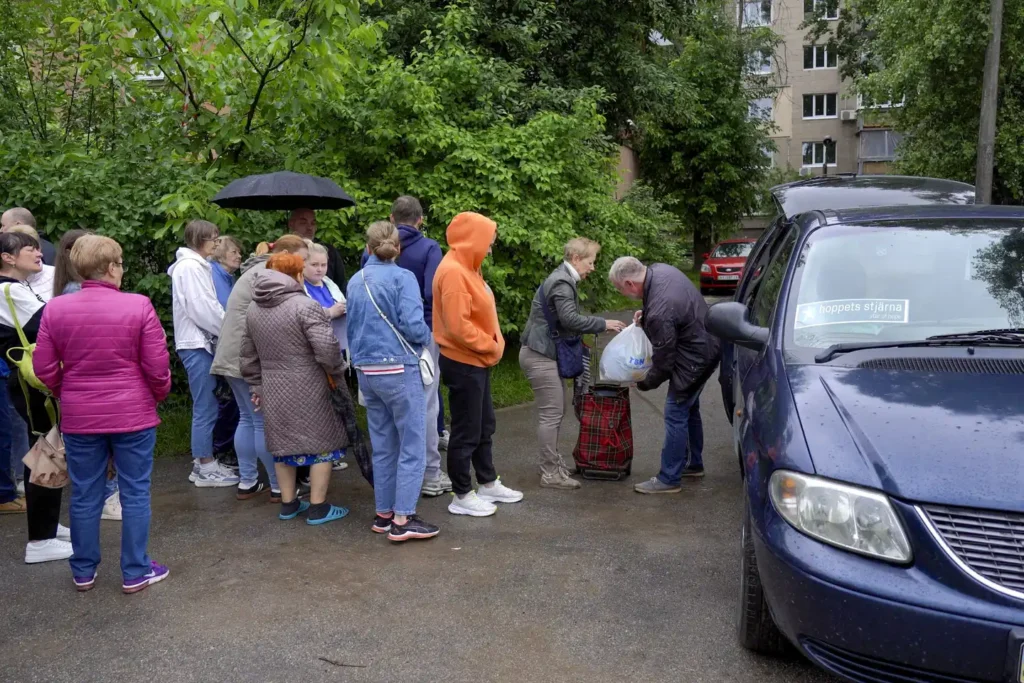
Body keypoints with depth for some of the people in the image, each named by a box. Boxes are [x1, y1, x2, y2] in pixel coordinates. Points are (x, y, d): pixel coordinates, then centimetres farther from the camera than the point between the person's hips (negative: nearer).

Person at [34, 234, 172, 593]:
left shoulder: (55, 309, -4)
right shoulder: (139, 306, -13)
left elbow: (44, 368, 1)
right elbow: (157, 366, -11)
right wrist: (159, 395, 9)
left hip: (79, 417, 3)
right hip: (133, 415, -3)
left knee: (84, 495, 14)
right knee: (135, 493, 8)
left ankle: (83, 571, 27)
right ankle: (135, 572, 16)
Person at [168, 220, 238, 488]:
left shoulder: (197, 265, 16)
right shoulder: (189, 266, -13)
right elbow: (200, 308, -19)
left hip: (201, 342, 10)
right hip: (195, 343, -10)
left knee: (205, 407, 14)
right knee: (206, 408, -5)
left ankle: (203, 462, 21)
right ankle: (205, 470, 1)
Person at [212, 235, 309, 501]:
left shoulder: (260, 270, 21)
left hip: (235, 355, 11)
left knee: (248, 418, 15)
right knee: (266, 421, -4)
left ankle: (247, 483, 21)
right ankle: (279, 486, 4)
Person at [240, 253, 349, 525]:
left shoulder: (253, 309, 9)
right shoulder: (305, 306, -14)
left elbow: (249, 354, 14)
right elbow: (327, 349, -20)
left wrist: (256, 386, 21)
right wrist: (338, 375, -4)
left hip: (273, 389, 7)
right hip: (308, 389, -6)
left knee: (284, 443, 16)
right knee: (321, 443, 4)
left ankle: (288, 503, 24)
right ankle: (318, 508, 7)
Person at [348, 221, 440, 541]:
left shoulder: (356, 281, 9)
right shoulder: (402, 277, -10)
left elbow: (352, 326, 15)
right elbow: (412, 325, -19)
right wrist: (427, 338, 1)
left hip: (366, 370, 7)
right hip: (399, 369, -7)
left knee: (382, 446, 15)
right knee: (412, 446, 1)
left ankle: (383, 514, 22)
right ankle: (402, 520, 1)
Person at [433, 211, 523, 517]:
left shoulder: (466, 268, 12)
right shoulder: (453, 272, -20)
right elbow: (458, 326, -26)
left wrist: (494, 343, 3)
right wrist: (491, 345, -14)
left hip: (476, 361, 10)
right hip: (463, 363, -10)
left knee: (484, 426, 20)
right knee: (466, 431, 0)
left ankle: (488, 483, 33)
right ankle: (462, 496, 12)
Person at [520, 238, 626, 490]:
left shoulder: (564, 279, 15)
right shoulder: (562, 282, -17)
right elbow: (569, 318, -26)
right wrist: (602, 324, -17)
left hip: (544, 353, 11)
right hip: (540, 355, -11)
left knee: (556, 409, 17)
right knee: (551, 414, -6)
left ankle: (553, 461, 28)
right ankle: (551, 474, 1)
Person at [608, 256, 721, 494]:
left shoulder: (659, 313, -35)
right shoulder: (659, 269, -8)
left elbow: (663, 362, -23)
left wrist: (643, 384, -5)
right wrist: (646, 316, -2)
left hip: (696, 358, -10)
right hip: (707, 344, 10)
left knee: (676, 413, -3)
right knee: (689, 408, 21)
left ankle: (668, 479, 6)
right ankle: (693, 464, 36)